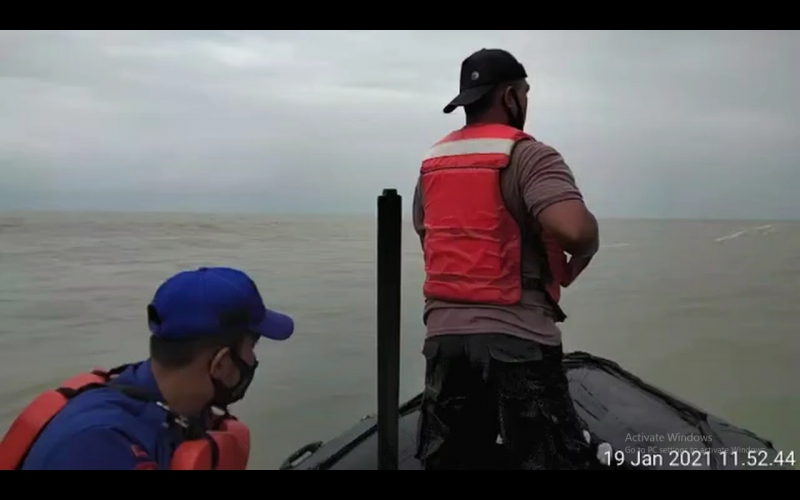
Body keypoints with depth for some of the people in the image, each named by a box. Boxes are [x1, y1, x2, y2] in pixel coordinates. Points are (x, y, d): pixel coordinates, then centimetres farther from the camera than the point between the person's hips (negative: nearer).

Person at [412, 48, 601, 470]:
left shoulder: (431, 163, 12)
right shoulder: (528, 155, -9)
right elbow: (575, 228, -24)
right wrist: (581, 256, -3)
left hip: (444, 334, 7)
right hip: (515, 338, -6)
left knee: (448, 460, 16)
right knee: (551, 458, 6)